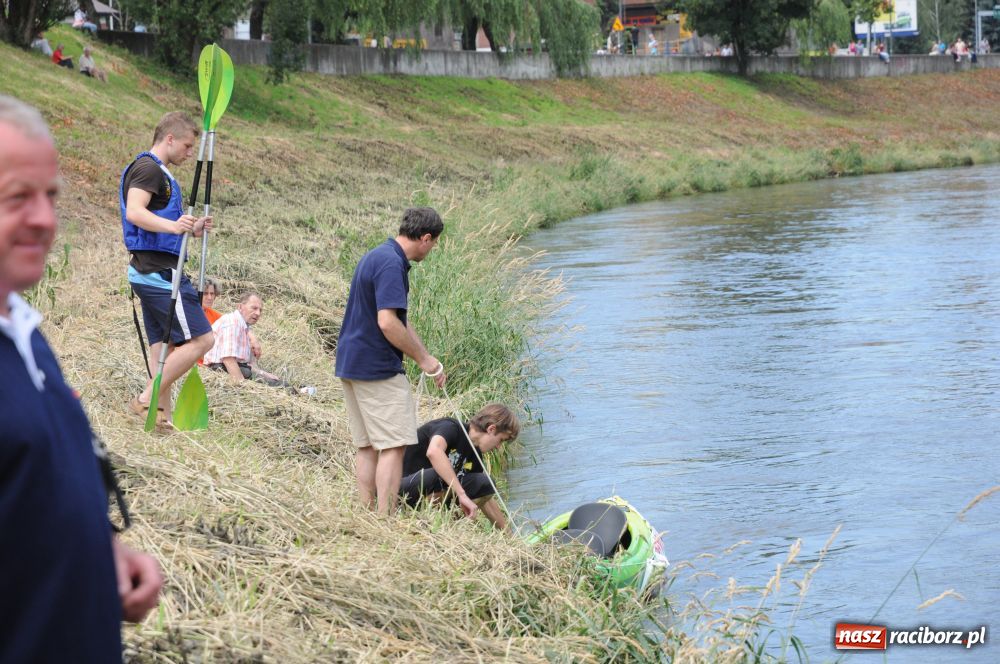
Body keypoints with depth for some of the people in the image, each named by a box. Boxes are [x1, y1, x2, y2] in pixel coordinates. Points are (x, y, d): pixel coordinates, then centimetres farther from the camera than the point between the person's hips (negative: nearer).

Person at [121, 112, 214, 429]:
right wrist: (172, 226, -41)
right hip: (159, 271, -11)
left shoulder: (157, 171, 22)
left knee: (164, 343, 10)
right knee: (201, 339, -11)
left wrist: (190, 230, 16)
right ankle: (147, 400, -11)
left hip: (150, 272, 11)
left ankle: (161, 415, 8)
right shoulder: (148, 168, -10)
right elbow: (135, 213, -26)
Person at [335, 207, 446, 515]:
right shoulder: (391, 264, -17)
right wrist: (423, 359, -13)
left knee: (367, 446, 12)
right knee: (393, 445, -7)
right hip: (379, 369, -10)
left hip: (351, 364, 10)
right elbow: (387, 323, -25)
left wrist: (428, 359, 16)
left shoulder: (376, 257, 16)